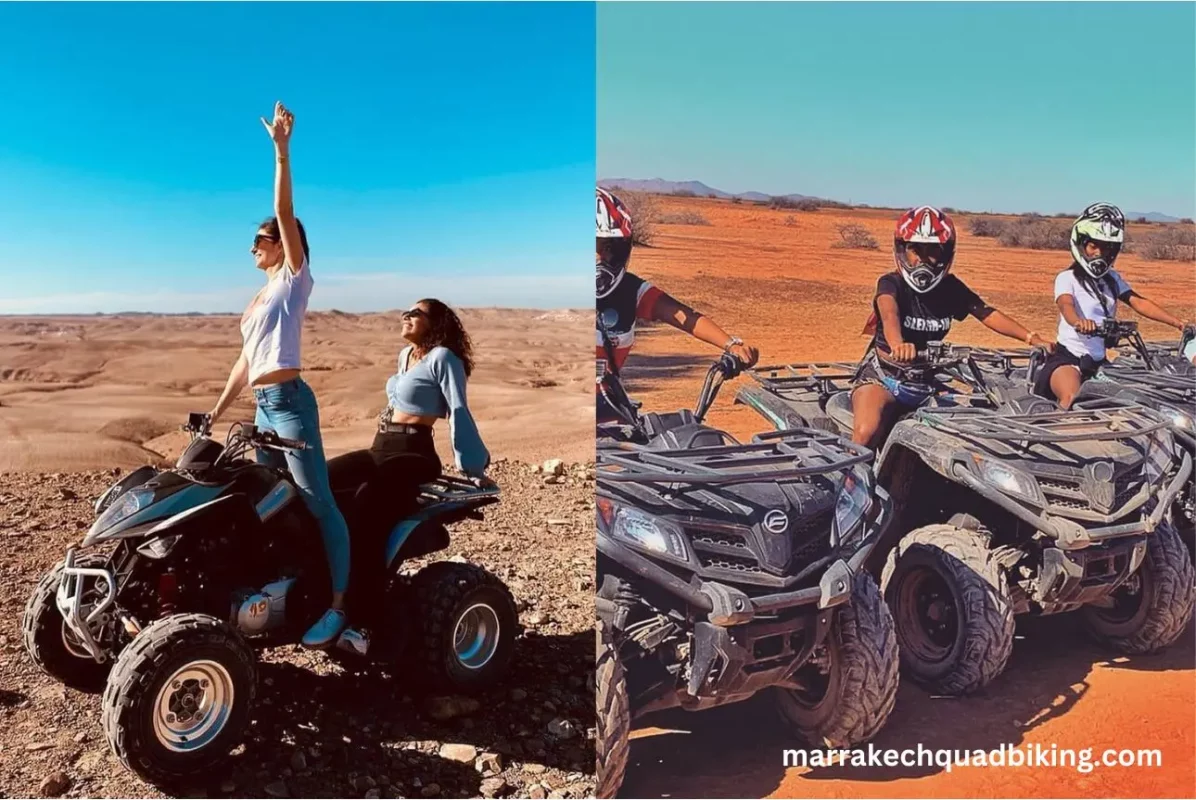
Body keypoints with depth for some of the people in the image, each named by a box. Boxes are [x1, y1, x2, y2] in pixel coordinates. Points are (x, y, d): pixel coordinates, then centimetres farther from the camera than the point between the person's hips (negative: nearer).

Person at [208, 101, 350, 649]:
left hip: (290, 403, -9)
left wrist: (281, 150, -19)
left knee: (318, 503, -10)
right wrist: (216, 413, 21)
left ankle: (336, 607, -8)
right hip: (262, 407, 9)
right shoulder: (261, 296, 23)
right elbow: (246, 361, 23)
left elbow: (286, 213, -11)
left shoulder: (294, 277, 2)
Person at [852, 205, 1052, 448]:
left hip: (927, 380, 6)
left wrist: (1033, 338, -17)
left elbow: (988, 314, -3)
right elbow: (889, 313, -35)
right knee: (866, 432, -30)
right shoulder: (892, 283, -14)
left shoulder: (951, 289, 1)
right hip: (883, 375, -5)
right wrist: (897, 345, -57)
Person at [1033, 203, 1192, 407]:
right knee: (1072, 400, -33)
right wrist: (1078, 321, -50)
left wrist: (1178, 323, -13)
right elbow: (1066, 305, -25)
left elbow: (1139, 302, 2)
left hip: (1099, 363, 7)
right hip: (1067, 358, -7)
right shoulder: (1067, 278, -5)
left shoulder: (1113, 279, 15)